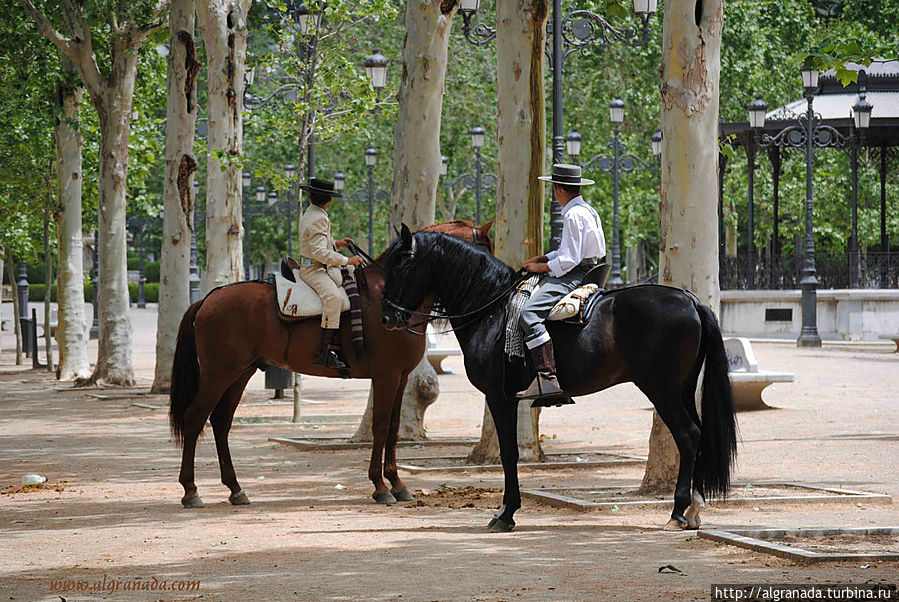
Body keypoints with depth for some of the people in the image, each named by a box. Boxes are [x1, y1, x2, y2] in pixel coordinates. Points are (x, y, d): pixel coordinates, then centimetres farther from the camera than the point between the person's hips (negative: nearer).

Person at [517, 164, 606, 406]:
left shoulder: (573, 215, -15)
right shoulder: (587, 210, 18)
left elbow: (568, 259, -20)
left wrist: (541, 267, -6)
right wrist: (541, 258, 18)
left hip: (574, 276, -11)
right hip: (585, 272, 11)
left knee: (529, 314, -25)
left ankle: (547, 377, -35)